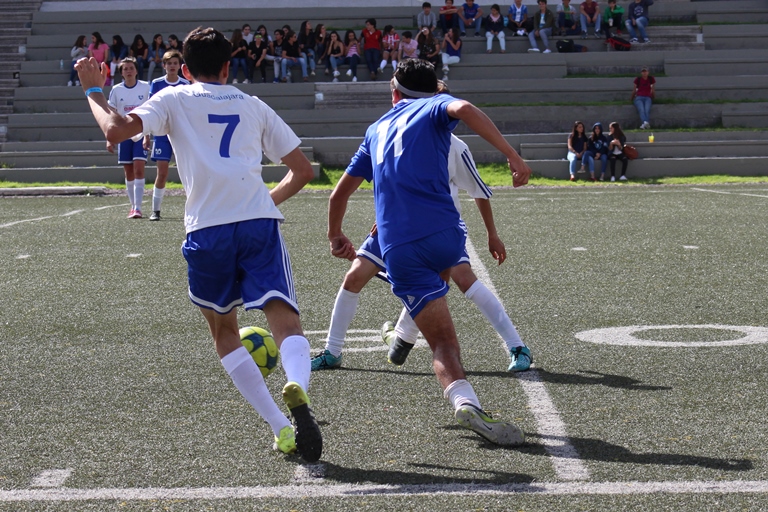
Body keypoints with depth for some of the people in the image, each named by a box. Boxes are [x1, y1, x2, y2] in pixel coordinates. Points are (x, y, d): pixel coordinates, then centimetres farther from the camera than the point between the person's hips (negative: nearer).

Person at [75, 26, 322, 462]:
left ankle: (281, 428, 8)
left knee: (224, 331, 19)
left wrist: (94, 90, 15)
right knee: (286, 324, -7)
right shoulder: (253, 106, 22)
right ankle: (297, 388, -43)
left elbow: (116, 130, -2)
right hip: (260, 223, 1)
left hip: (207, 230, -1)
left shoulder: (174, 100, 14)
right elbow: (303, 170, 23)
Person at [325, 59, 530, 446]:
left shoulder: (376, 130, 26)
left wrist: (335, 236, 47)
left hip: (397, 250, 3)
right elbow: (463, 110, -13)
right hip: (442, 234, -3)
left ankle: (465, 402, -26)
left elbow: (339, 193, 29)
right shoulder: (434, 107, 14)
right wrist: (512, 155, -16)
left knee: (443, 342, -3)